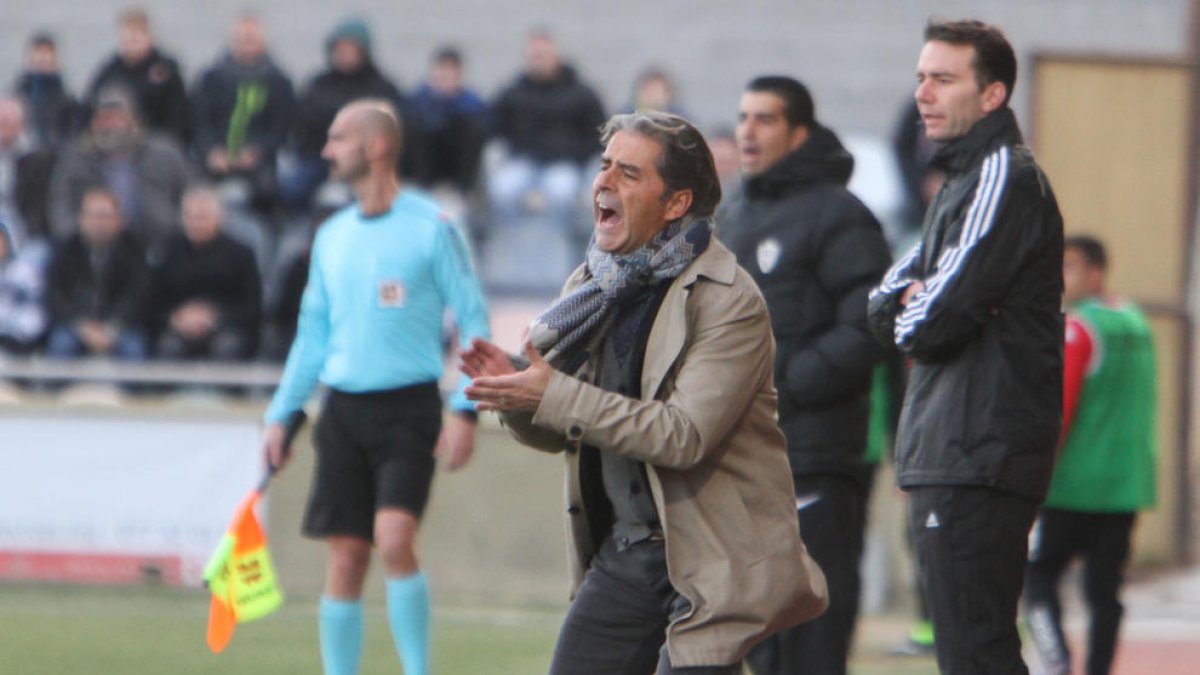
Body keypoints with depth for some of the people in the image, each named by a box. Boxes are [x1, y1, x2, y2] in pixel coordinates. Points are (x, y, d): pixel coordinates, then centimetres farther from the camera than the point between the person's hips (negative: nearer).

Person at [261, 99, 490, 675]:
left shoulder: (431, 228, -4)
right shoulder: (332, 236, 13)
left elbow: (473, 318, -4)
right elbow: (313, 331, 20)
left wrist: (465, 410, -13)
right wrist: (281, 415, 15)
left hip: (408, 409, -5)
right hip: (343, 408, 5)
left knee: (394, 538, -20)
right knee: (344, 558, 2)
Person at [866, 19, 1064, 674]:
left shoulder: (1004, 179, -11)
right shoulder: (959, 183, 21)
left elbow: (934, 324, -18)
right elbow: (883, 304, 17)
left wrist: (911, 313, 4)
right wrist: (916, 302, -4)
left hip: (980, 462, -10)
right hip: (945, 458, 10)